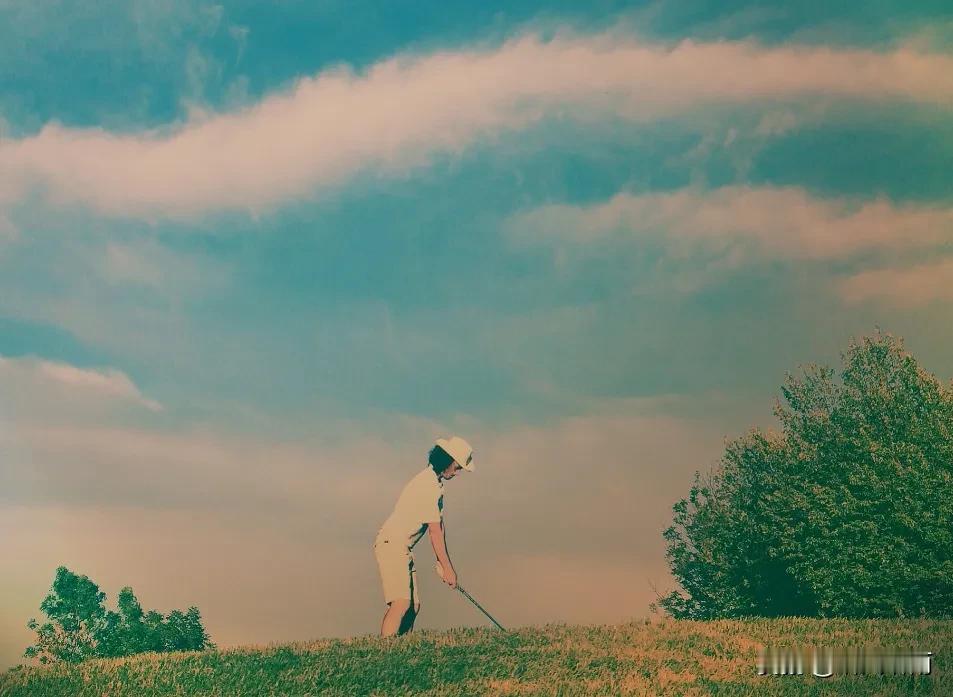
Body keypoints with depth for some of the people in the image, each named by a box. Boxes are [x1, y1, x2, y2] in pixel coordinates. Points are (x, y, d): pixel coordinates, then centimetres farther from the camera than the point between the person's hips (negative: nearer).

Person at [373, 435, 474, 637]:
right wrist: (447, 567, -11)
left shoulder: (434, 482, 15)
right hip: (392, 543, -11)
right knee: (402, 602, -21)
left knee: (414, 605, 6)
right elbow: (435, 531, -16)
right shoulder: (428, 485, -17)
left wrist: (443, 563, 10)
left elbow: (438, 526, 13)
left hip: (403, 548, 11)